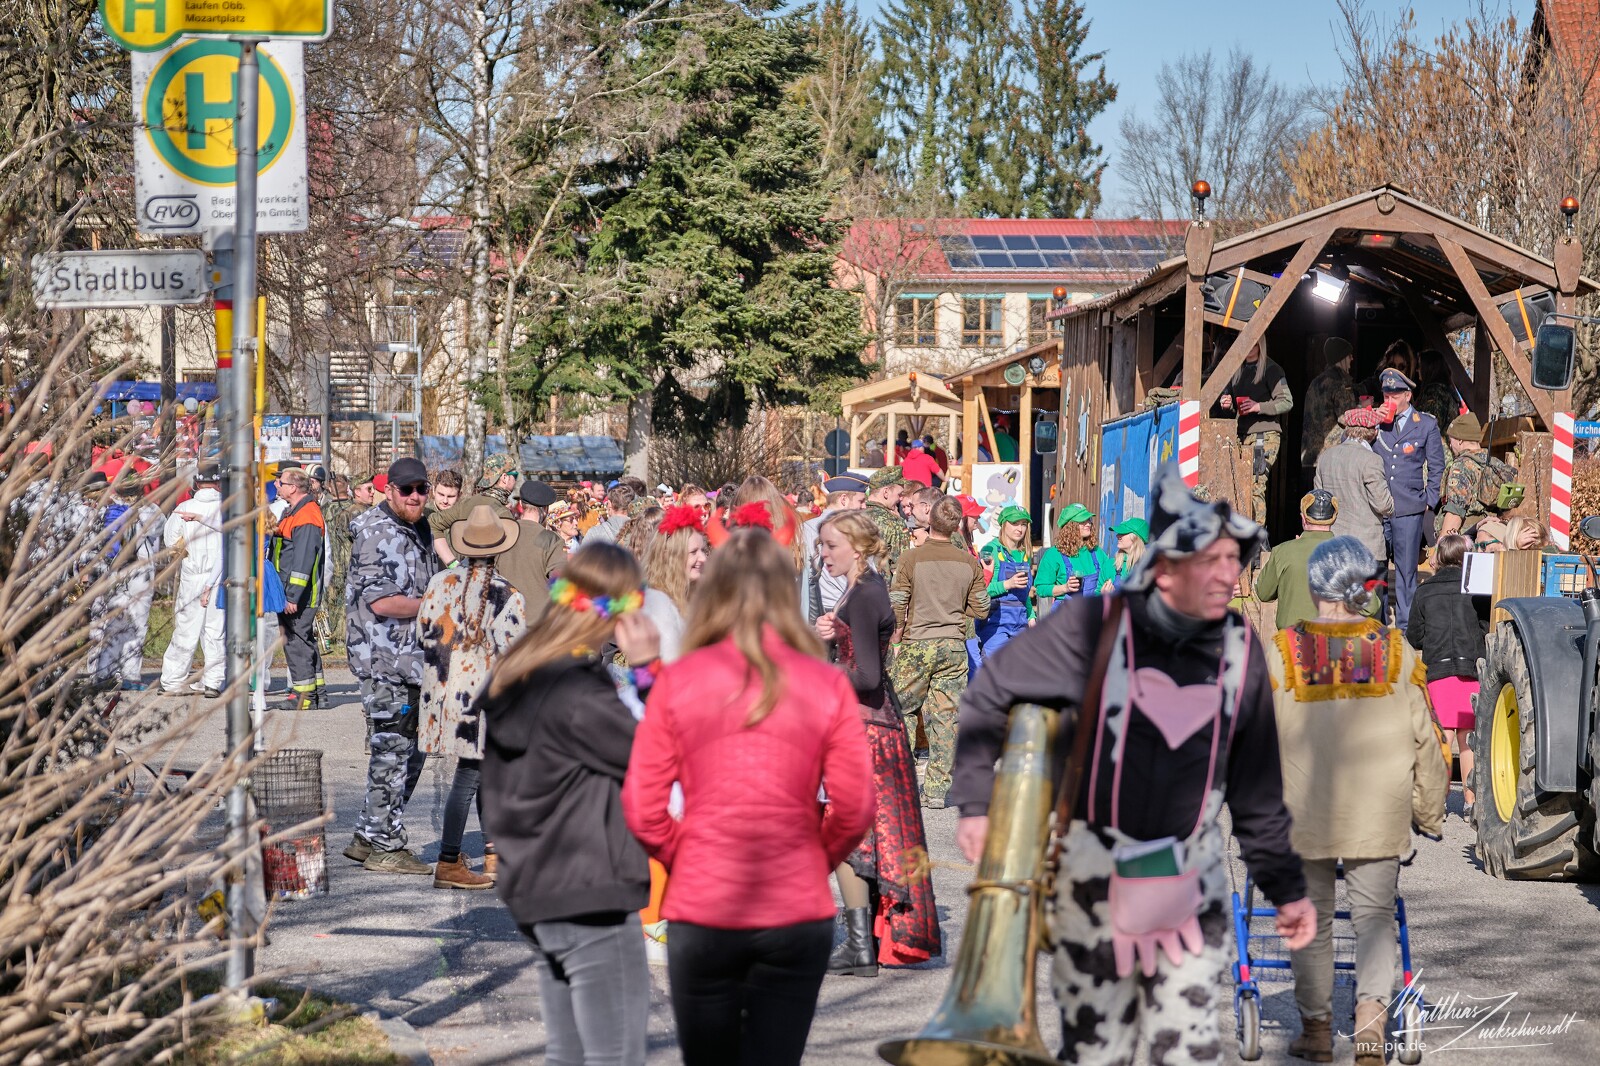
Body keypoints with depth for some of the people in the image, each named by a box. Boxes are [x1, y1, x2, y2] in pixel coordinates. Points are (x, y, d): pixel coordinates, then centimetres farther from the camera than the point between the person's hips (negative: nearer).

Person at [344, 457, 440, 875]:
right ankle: (386, 848, 1)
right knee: (392, 750, -6)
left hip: (410, 659, 10)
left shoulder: (419, 532, 17)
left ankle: (367, 838, 21)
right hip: (383, 658, -10)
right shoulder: (376, 533, -13)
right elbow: (381, 602, -20)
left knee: (411, 751, 13)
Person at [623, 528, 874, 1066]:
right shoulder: (826, 684, -2)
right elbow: (854, 809, -2)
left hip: (700, 914, 0)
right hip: (797, 914, 0)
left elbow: (642, 810, -3)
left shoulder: (676, 681, -2)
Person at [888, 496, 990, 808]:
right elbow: (981, 609, 5)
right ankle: (936, 789, 4)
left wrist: (897, 640, 7)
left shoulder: (911, 559, -10)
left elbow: (896, 607, -10)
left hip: (917, 644, -2)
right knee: (946, 717, 5)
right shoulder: (969, 563, -1)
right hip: (954, 647, 2)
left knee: (904, 710, 10)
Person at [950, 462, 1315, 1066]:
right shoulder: (1091, 628, -11)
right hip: (1093, 881, -2)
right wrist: (975, 803, -3)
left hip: (1189, 887, 3)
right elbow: (989, 696, 2)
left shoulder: (1240, 652, 1)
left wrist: (1285, 889, 10)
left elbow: (1257, 793, 10)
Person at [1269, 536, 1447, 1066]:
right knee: (1374, 915, 9)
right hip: (1378, 815, 0)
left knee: (1310, 918, 12)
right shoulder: (1396, 650, -2)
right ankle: (1372, 1012, -12)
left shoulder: (1281, 652, -5)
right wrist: (1430, 811, 12)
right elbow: (1422, 738, 2)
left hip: (1303, 813, 0)